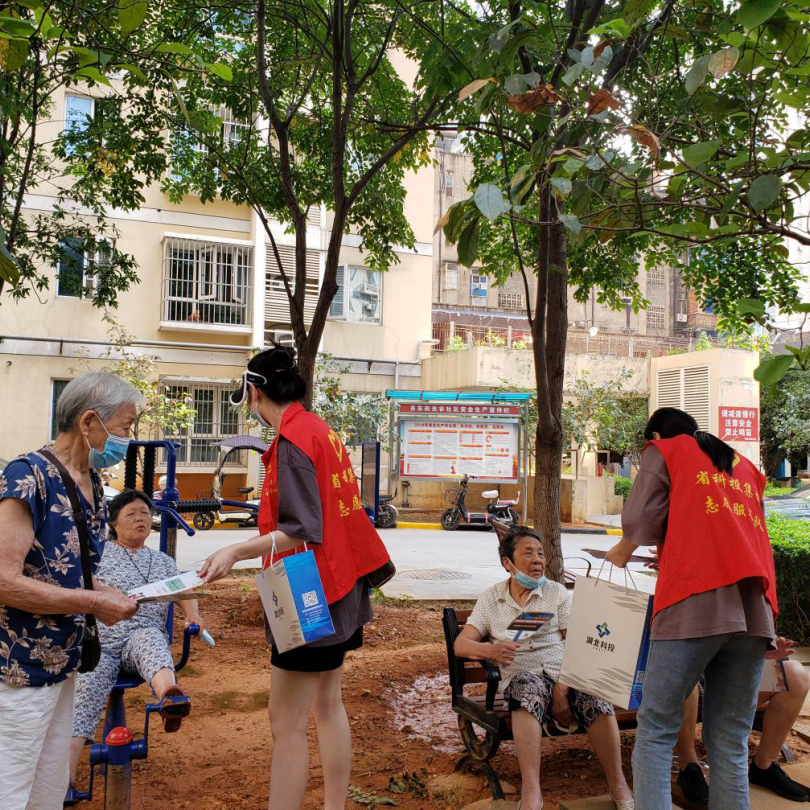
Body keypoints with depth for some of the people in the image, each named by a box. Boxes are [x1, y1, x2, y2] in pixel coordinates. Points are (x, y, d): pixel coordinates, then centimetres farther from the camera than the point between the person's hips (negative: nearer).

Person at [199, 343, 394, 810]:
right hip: (341, 590, 10)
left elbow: (301, 531, -23)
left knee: (287, 725, -4)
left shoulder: (292, 440, -17)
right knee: (327, 703, 20)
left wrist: (237, 552, -34)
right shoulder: (323, 431, 10)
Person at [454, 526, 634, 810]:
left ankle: (618, 785, -16)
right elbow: (460, 644, 4)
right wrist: (489, 650, -20)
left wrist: (563, 686, -17)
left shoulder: (557, 592, 11)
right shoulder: (490, 599, 12)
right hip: (521, 677, -1)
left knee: (595, 696, -31)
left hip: (563, 672, 1)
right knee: (529, 685, -36)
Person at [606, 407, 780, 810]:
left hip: (695, 602, -5)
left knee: (656, 730, -2)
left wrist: (621, 552, 20)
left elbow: (641, 521, 0)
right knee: (730, 742, 7)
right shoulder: (745, 467, 29)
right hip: (755, 608, 5)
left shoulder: (664, 452, 12)